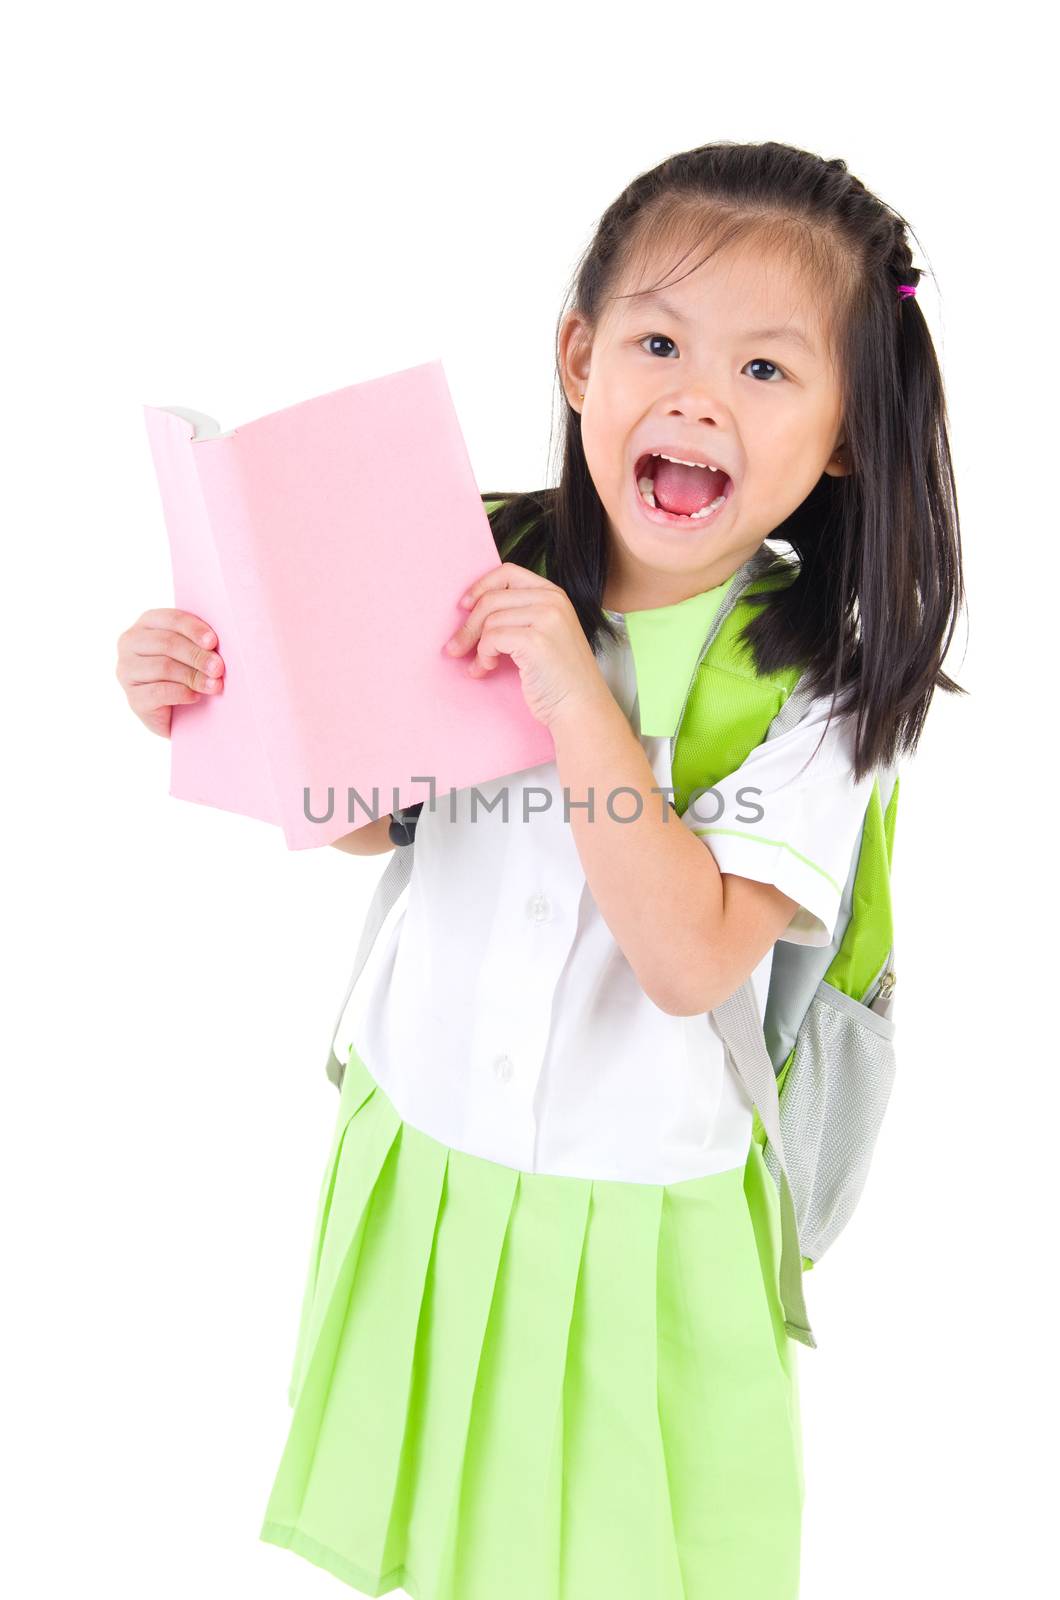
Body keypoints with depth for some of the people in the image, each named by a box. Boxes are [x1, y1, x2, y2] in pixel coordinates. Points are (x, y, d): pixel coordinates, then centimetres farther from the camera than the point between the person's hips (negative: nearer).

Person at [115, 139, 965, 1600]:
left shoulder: (819, 676, -16)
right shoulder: (493, 573, -9)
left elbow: (693, 958, -25)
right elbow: (361, 814, 3)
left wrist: (576, 696, -31)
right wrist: (214, 700, -13)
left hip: (633, 1208, -3)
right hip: (424, 1154, 3)